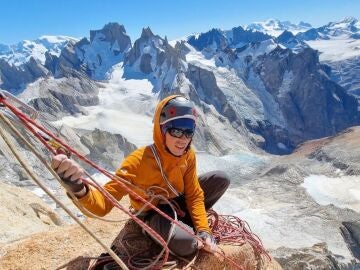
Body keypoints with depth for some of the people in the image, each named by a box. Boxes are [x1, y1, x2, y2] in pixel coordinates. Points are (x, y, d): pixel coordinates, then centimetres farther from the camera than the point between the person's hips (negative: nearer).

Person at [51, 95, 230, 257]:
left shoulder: (189, 156, -18)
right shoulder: (138, 161, -34)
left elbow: (194, 195, -7)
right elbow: (103, 205, -39)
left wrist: (203, 230, -19)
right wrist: (79, 188, -61)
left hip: (178, 202, 6)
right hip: (154, 213, -5)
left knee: (221, 179, -10)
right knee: (186, 245, -35)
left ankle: (185, 220, 10)